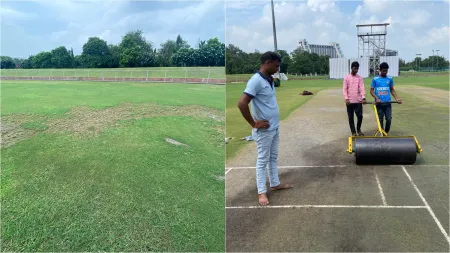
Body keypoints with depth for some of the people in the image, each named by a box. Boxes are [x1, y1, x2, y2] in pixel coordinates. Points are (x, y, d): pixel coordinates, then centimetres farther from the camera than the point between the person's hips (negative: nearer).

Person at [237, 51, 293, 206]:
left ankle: (275, 184, 34)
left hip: (275, 127, 9)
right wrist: (254, 124, -20)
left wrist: (275, 124, 13)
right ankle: (262, 192, 13)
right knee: (263, 160, 2)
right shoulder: (256, 81, -21)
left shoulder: (270, 80, 7)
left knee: (273, 158, 19)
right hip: (264, 130, -8)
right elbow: (241, 104, -29)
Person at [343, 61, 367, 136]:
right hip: (350, 101, -1)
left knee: (360, 116, -1)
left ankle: (359, 129, 22)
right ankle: (353, 132, 15)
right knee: (351, 117, 4)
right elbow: (344, 89, -2)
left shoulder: (360, 78, 5)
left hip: (358, 101, 1)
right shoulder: (346, 78, 1)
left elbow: (362, 88, -3)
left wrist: (363, 98, -17)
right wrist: (346, 99, -14)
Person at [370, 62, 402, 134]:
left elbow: (392, 90, 14)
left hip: (388, 103, 2)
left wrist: (397, 98, 0)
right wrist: (377, 98, -14)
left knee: (389, 119, -4)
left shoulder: (390, 79, 6)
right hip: (379, 103, -1)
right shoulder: (375, 79, 0)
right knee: (380, 120, 4)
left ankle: (386, 133, 14)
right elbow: (371, 90, 1)